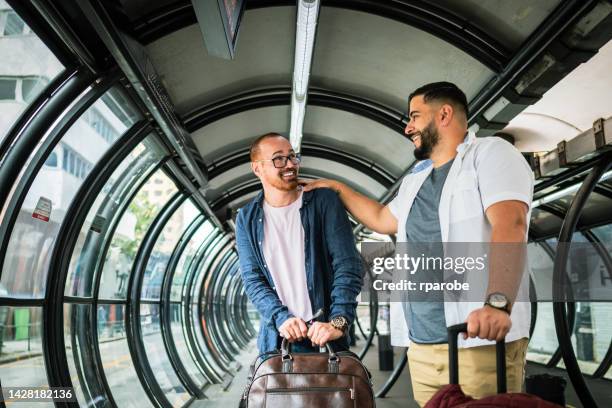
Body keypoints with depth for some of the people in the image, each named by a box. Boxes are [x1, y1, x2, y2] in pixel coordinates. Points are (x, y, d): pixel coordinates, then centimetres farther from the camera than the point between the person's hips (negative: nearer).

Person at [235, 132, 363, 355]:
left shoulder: (324, 201, -2)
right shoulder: (247, 218, 5)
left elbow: (348, 265, -8)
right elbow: (252, 279, 0)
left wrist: (338, 321, -20)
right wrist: (281, 317, -17)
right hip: (276, 338, 2)